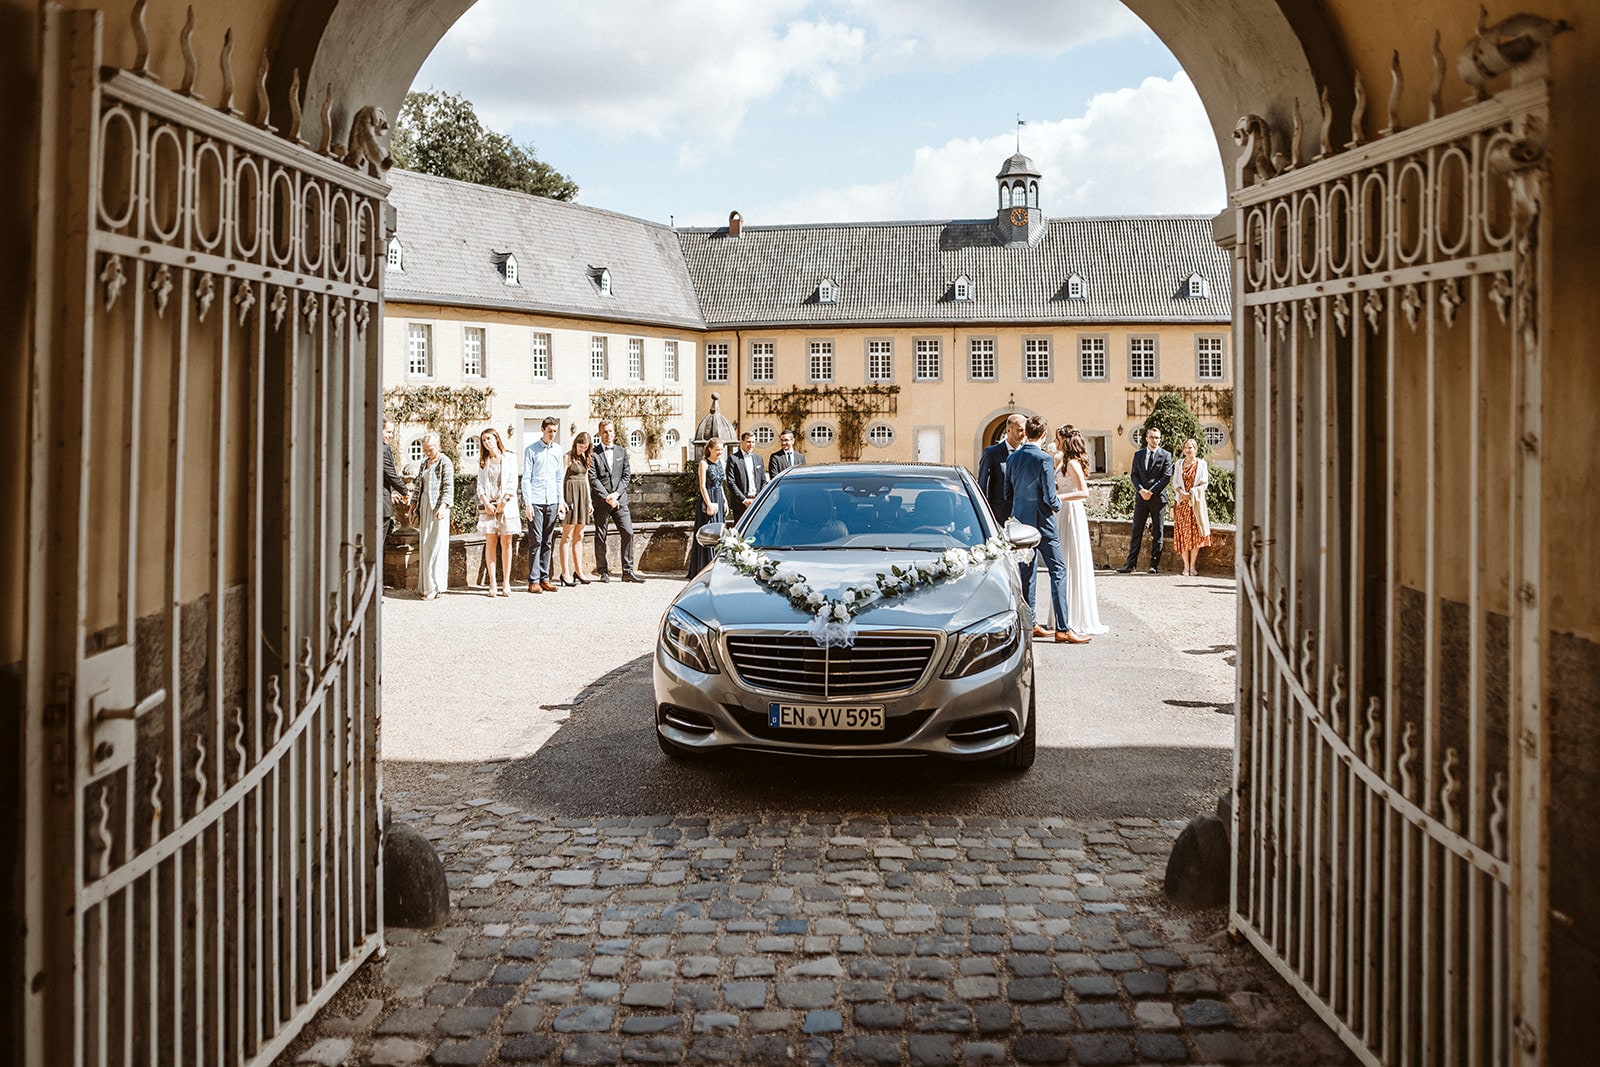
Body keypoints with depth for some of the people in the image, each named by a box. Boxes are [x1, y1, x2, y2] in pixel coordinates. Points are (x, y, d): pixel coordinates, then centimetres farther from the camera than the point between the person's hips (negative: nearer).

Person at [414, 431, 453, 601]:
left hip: (438, 506, -8)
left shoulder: (444, 462, -7)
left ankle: (436, 586, -6)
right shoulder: (425, 462, 16)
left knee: (436, 545, -8)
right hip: (425, 505, 8)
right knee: (425, 545, 7)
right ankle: (426, 585, 12)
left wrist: (443, 506, -23)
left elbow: (449, 487, -13)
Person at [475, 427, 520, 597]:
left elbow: (512, 484, 0)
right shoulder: (483, 462, 14)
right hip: (488, 505, 2)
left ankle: (506, 582, -1)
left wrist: (503, 502, -10)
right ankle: (492, 583, -2)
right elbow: (480, 485, 8)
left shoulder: (508, 459, 6)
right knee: (490, 543, -2)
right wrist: (486, 503, -7)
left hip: (506, 505, -2)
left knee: (506, 543, -2)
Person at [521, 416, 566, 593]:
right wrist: (527, 504, -9)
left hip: (552, 502, 4)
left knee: (548, 542, 6)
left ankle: (544, 578, 12)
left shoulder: (558, 450, 12)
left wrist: (561, 501, 11)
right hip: (535, 502, -4)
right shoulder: (531, 450, -1)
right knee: (535, 541, -5)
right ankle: (533, 580, -3)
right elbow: (526, 478, -3)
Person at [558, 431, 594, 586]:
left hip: (582, 495, 7)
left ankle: (578, 571, 15)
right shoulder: (568, 457, -6)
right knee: (567, 536, -6)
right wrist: (562, 500, -18)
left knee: (579, 536, 10)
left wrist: (589, 501, 17)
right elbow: (560, 479, -10)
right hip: (570, 493, -7)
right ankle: (565, 574, -6)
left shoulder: (586, 459, 15)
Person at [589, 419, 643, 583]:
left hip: (620, 500, 3)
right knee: (600, 537, 2)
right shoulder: (594, 453, 1)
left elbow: (626, 475, 9)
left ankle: (628, 571, 0)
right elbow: (593, 479, -6)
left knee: (628, 533, -5)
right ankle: (603, 571, 11)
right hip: (601, 502, -3)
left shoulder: (622, 451, 14)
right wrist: (607, 497, -13)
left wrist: (616, 494, -5)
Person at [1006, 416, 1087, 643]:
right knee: (1057, 571, -2)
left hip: (1019, 520, 7)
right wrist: (1058, 504, 5)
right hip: (1041, 522, -7)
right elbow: (1050, 497, -15)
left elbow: (1008, 491, 10)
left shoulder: (1012, 458, 4)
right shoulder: (1044, 459, -15)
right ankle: (1062, 628, -4)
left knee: (1026, 572, 13)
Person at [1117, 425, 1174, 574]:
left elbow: (1167, 477, -5)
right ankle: (1131, 563, 1)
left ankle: (1154, 564, 6)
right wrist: (1141, 490, -10)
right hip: (1141, 497, 2)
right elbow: (1134, 474, 7)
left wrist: (1151, 491, -13)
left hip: (1158, 497, -2)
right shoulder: (1138, 454, 11)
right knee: (1136, 531, 1)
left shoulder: (1166, 455, 2)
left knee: (1157, 532, 2)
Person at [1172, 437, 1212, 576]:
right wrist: (1182, 493, -11)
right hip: (1182, 501, 2)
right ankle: (1186, 566, 2)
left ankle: (1192, 566, -2)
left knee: (1195, 533, -6)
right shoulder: (1179, 464, 13)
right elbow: (1176, 482, 8)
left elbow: (1205, 483, 1)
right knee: (1183, 533, -3)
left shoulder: (1201, 463, 6)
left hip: (1196, 502, -2)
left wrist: (1192, 493, -13)